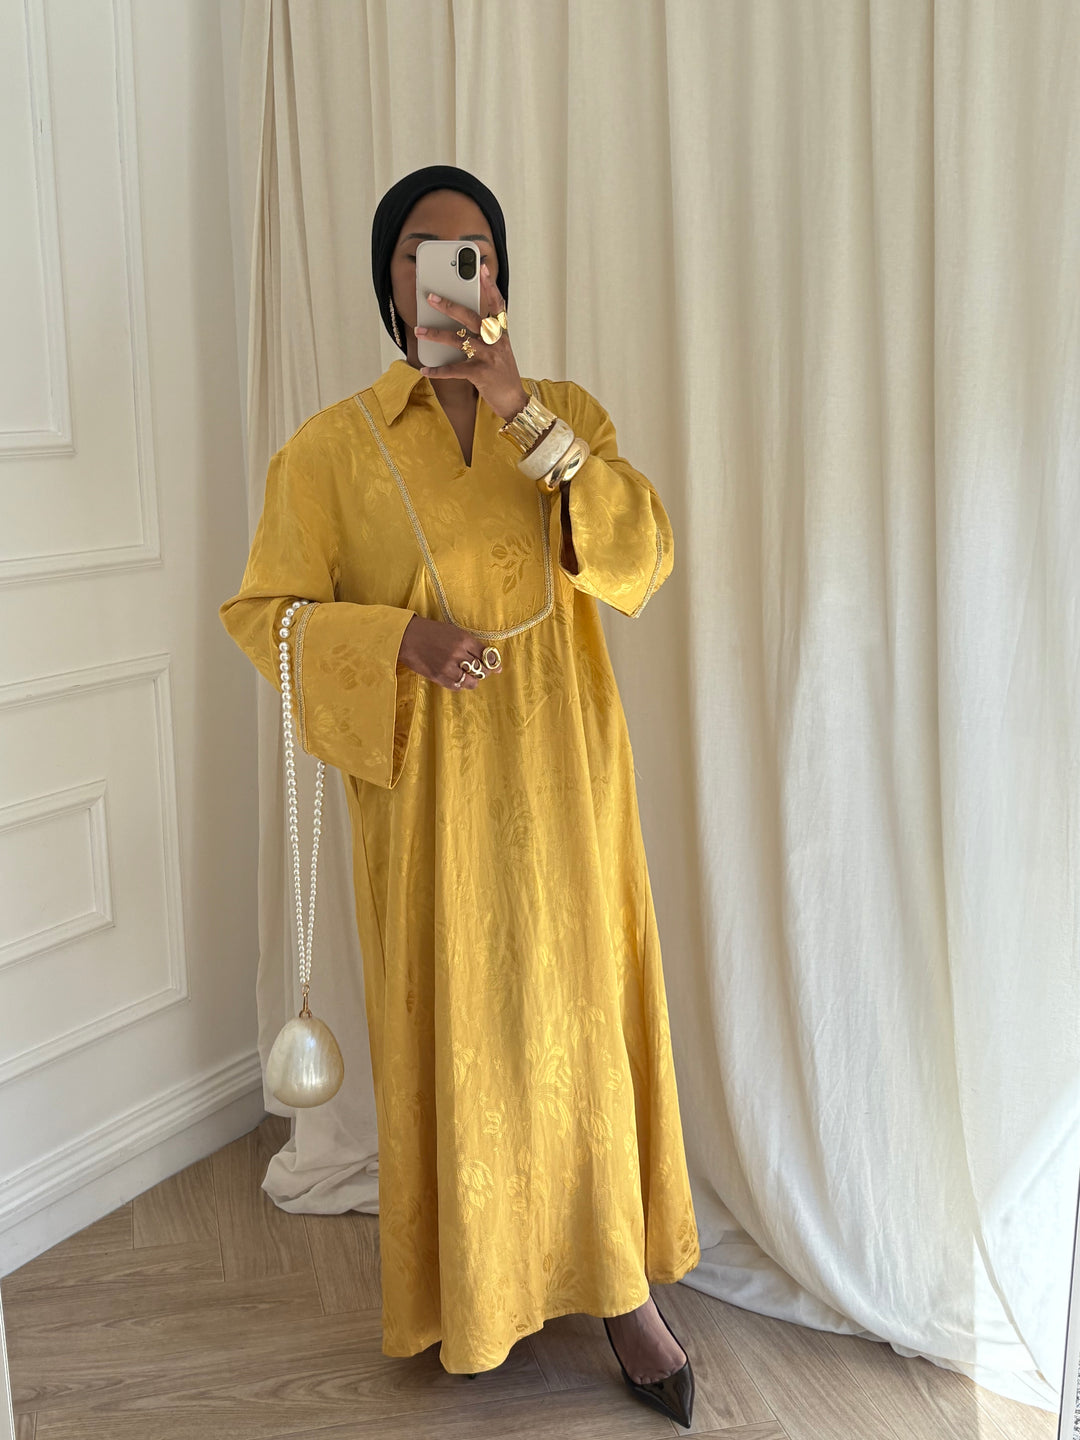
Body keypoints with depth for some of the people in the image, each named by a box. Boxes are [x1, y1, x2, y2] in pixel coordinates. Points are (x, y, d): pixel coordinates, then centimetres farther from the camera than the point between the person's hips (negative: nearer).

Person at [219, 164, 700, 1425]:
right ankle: (465, 1295, 28)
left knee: (583, 1015, 7)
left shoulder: (568, 415, 5)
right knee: (449, 1029, 7)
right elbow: (259, 611, 0)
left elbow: (644, 555, -10)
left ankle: (619, 1288, 23)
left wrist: (519, 407, -18)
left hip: (559, 777, 2)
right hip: (426, 789, -1)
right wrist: (400, 636, -18)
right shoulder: (332, 446, 0)